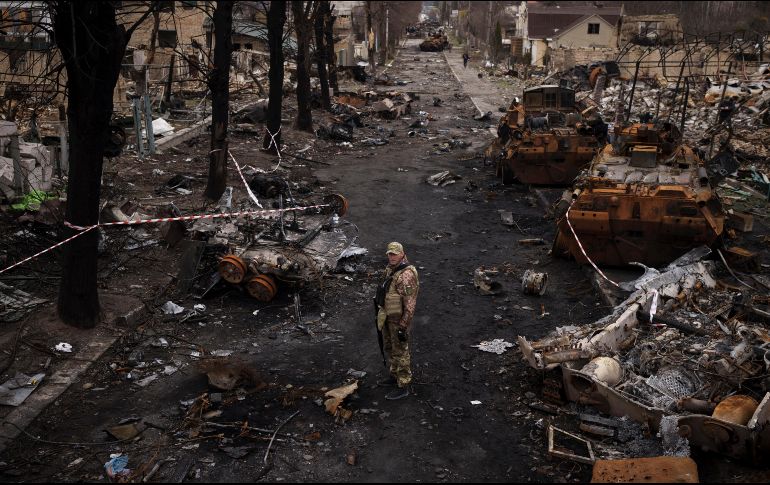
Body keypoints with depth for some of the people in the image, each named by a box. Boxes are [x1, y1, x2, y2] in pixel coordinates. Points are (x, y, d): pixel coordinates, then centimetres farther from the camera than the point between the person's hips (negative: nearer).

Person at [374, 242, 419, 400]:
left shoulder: (407, 274, -27)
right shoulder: (390, 269, 3)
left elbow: (410, 303, -25)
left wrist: (403, 327, -23)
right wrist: (382, 313, 21)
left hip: (400, 318, -9)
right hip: (389, 315, 9)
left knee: (400, 352, 2)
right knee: (390, 347, 22)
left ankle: (403, 387, 15)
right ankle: (395, 376, 40)